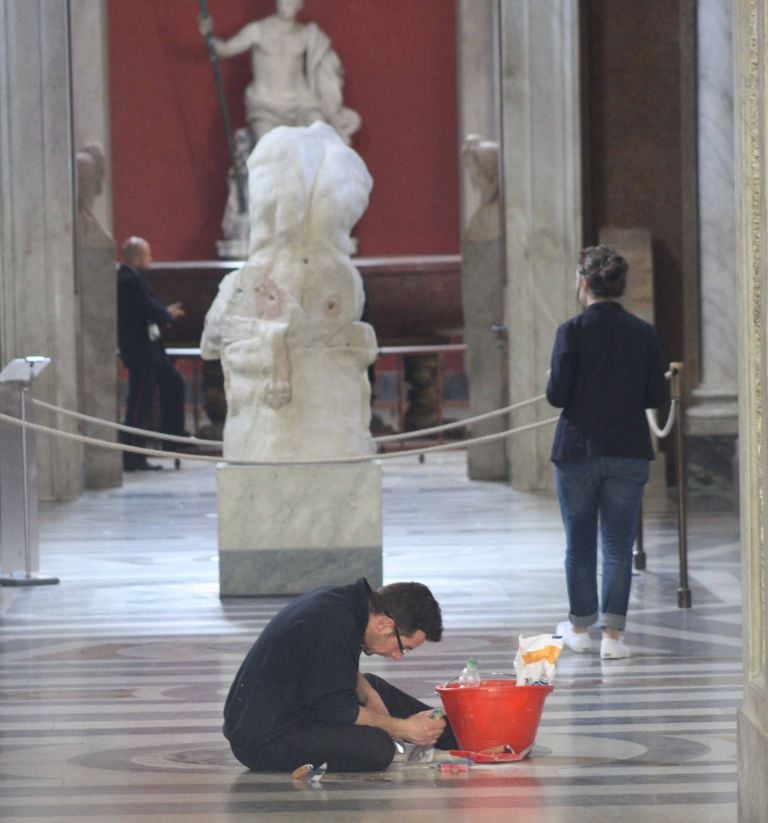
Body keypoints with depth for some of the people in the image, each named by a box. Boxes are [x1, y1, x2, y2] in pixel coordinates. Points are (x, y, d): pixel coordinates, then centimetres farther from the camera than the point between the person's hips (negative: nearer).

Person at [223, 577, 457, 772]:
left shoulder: (335, 599, 4)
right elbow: (336, 709, -21)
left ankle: (456, 736, 26)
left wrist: (368, 694, 5)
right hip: (265, 742, -11)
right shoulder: (332, 626, -27)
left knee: (374, 687, 22)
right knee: (376, 747, -26)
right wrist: (402, 729, -12)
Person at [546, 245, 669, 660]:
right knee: (618, 544, 4)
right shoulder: (644, 333, -1)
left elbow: (557, 395, -12)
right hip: (629, 453, 2)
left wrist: (553, 381, 9)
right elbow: (658, 396, 1)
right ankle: (612, 633, -2)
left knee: (579, 543, 12)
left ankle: (580, 627, 21)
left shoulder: (572, 331, -11)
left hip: (578, 450, -2)